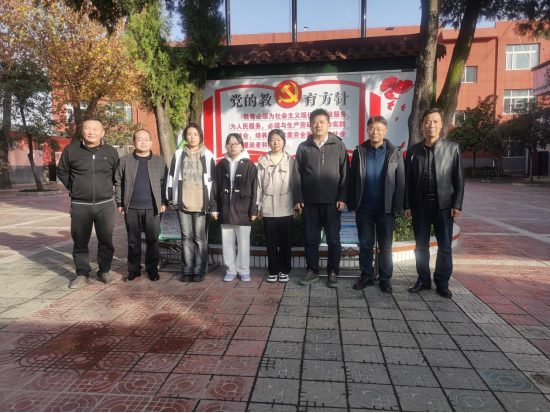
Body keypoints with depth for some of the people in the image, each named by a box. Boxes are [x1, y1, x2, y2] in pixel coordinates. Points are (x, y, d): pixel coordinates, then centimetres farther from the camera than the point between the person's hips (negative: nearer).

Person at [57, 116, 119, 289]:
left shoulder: (111, 152, 2)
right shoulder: (71, 150, 0)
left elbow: (117, 175, 15)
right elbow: (62, 172, 12)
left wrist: (106, 189, 10)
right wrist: (74, 188, 6)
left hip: (105, 204, 0)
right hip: (80, 205, 0)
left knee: (106, 241, 7)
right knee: (80, 242, 6)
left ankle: (104, 271, 22)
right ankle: (82, 274, 19)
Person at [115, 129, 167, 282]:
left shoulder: (160, 161, 5)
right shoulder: (125, 160, 5)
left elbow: (164, 183, 5)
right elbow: (118, 183, 7)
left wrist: (164, 202, -1)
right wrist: (120, 203, 2)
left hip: (153, 208, 0)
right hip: (131, 208, 1)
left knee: (153, 240, 5)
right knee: (133, 241, 9)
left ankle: (152, 269, 17)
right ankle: (134, 269, 20)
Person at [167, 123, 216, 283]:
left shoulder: (207, 155, 4)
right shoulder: (179, 154, 10)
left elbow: (212, 179, 2)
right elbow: (172, 177, 10)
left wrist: (212, 202, -4)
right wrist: (171, 199, 5)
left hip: (201, 203, -2)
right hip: (183, 202, 2)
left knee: (200, 237, 1)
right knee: (186, 237, 6)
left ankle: (199, 271, 9)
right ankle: (187, 270, 14)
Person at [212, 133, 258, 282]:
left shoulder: (249, 165, -2)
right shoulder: (221, 165, 8)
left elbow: (254, 189, -4)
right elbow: (216, 188, 9)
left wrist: (254, 210, -8)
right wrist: (215, 208, 4)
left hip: (243, 209, -3)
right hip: (225, 209, 3)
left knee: (243, 242, 5)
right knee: (227, 242, 9)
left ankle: (243, 270, 18)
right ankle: (231, 270, 21)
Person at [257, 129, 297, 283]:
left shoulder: (290, 161, 2)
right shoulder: (262, 161, 5)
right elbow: (259, 185, 5)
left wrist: (296, 206, 0)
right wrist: (258, 206, 3)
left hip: (286, 208, -1)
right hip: (268, 209, 1)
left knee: (285, 241, 6)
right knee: (271, 241, 7)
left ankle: (284, 270, 18)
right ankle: (273, 270, 18)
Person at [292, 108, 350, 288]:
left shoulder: (339, 146, 4)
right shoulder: (303, 147, 8)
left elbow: (345, 174, 0)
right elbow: (297, 175, 5)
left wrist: (343, 198, -7)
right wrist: (298, 198, -2)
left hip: (332, 202, -1)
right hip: (309, 202, 2)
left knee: (333, 240, 5)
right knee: (311, 239, 9)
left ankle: (333, 272, 17)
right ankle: (312, 271, 21)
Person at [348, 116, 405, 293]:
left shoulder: (394, 153, 2)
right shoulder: (359, 152, 4)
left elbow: (400, 182, 0)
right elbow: (352, 180, 3)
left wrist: (397, 206, -6)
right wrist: (352, 204, -1)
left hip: (386, 208, -1)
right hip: (364, 208, 1)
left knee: (385, 246, 8)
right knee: (365, 245, 9)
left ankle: (385, 278, 20)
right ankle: (366, 276, 21)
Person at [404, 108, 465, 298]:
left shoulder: (452, 147, 2)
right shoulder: (413, 150, 6)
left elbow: (459, 179, 1)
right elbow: (407, 180, 6)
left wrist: (457, 204, -6)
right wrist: (407, 205, 1)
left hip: (444, 204, -1)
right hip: (420, 204, 2)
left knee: (445, 247, 2)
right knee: (421, 246, 8)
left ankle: (442, 283, 17)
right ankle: (423, 280, 21)